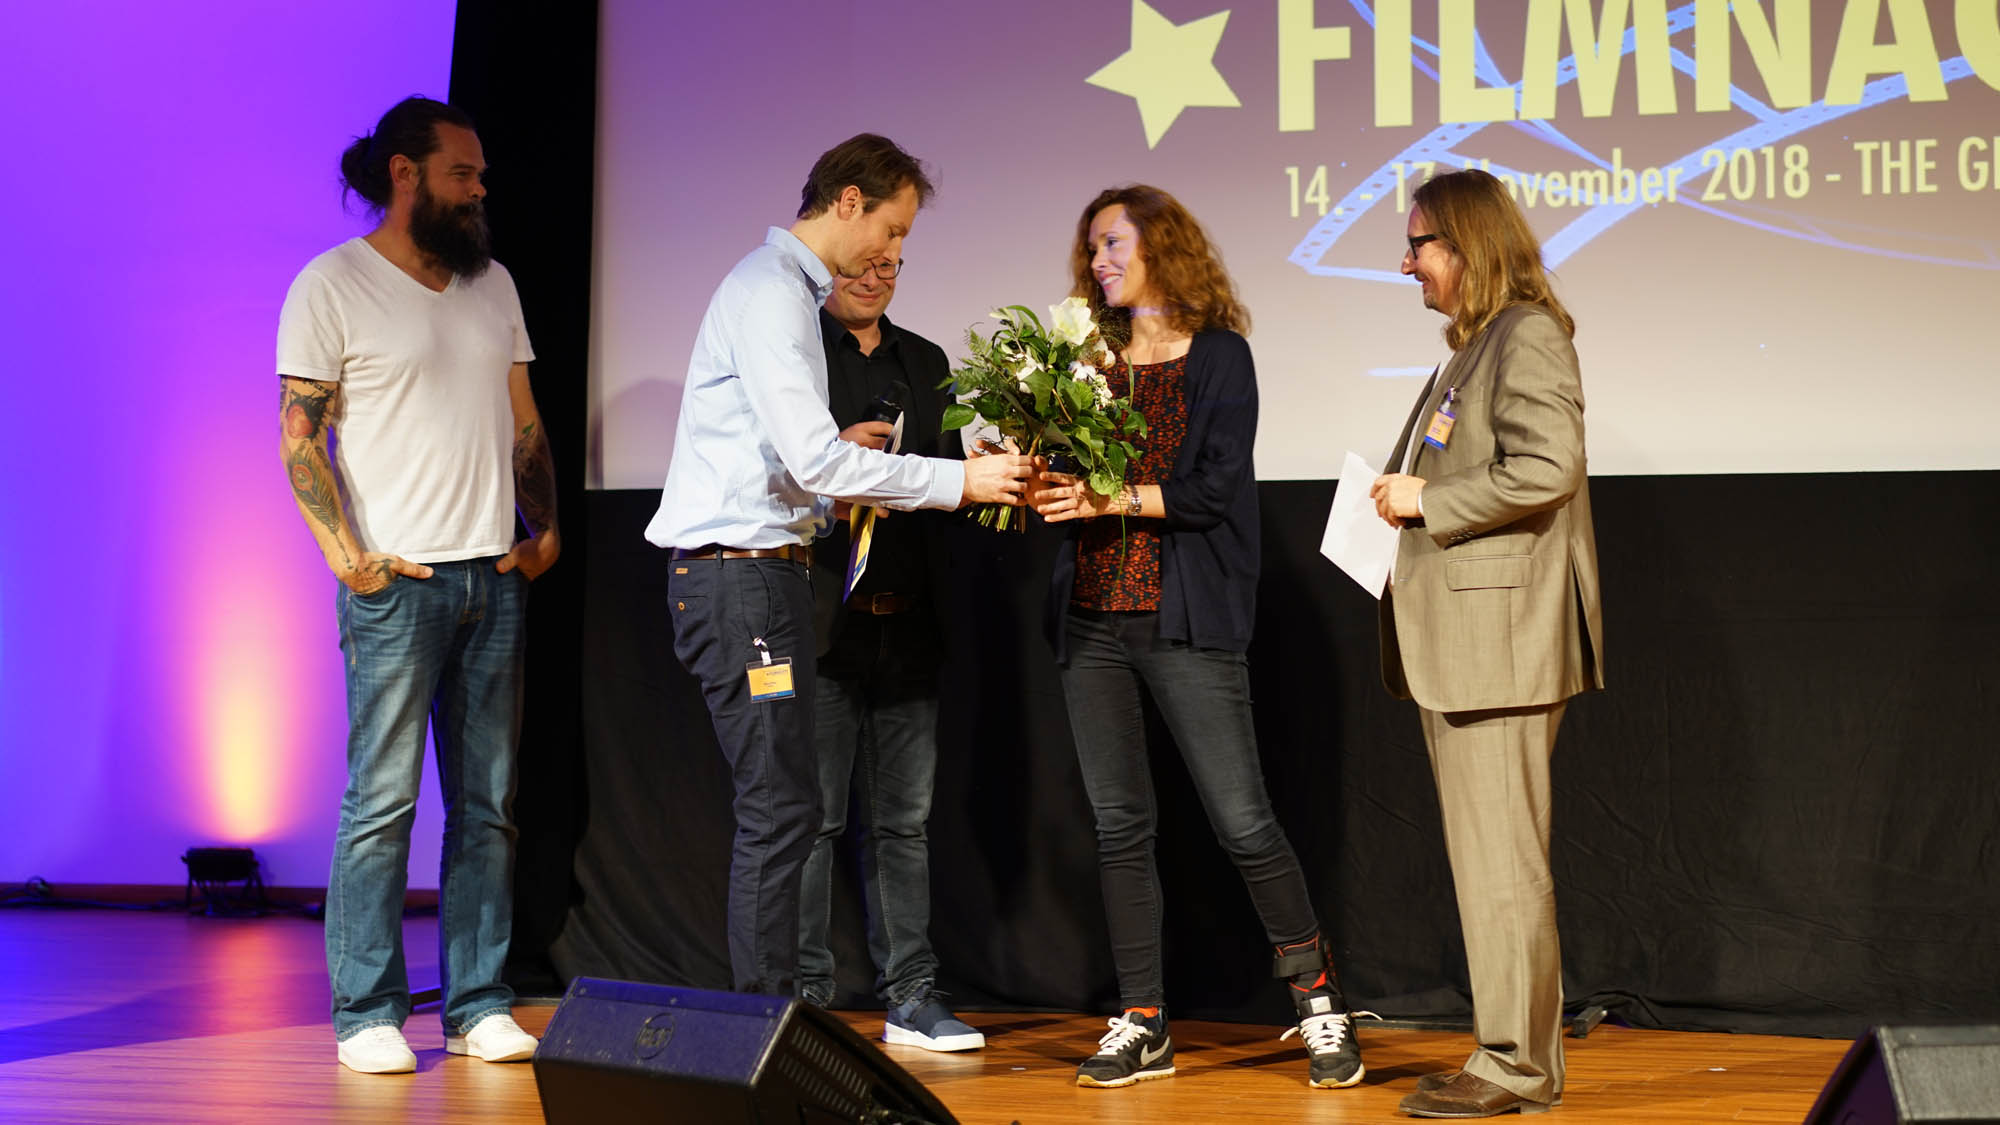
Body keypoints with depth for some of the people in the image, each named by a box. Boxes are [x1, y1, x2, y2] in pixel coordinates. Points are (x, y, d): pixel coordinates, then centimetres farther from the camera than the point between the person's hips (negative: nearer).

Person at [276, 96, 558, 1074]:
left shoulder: (492, 285, 17)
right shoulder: (333, 285, -1)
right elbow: (298, 432, -6)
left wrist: (546, 524, 10)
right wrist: (342, 549, -14)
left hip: (494, 578, 6)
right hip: (396, 581, -6)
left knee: (488, 802, 6)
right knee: (382, 798, -6)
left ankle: (479, 1005, 12)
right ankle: (367, 1013, 2)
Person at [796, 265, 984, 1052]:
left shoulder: (925, 363, 18)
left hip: (908, 625, 5)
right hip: (824, 623, -5)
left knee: (904, 820, 8)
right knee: (811, 817, -2)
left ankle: (910, 996, 13)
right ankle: (804, 994, 6)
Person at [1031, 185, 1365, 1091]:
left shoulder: (1217, 354, 2)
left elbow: (1218, 486, -8)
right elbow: (1072, 484, 12)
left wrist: (1110, 498, -15)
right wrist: (1040, 482, -9)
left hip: (1185, 619, -5)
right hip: (1092, 617, 5)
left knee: (1242, 820, -6)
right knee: (1119, 825, 4)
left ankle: (1318, 1000, 10)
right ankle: (1142, 1026, 10)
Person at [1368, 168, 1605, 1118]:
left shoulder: (1527, 337, -10)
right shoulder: (1470, 347, 20)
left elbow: (1546, 469, -22)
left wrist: (1428, 500, -14)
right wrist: (1407, 501, 10)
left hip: (1500, 634, -10)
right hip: (1457, 642, 10)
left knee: (1501, 861, -6)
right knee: (1483, 859, 13)